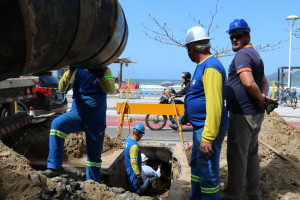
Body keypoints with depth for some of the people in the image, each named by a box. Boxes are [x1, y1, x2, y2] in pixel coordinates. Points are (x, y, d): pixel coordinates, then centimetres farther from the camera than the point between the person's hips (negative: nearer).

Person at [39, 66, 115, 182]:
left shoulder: (105, 71, 2)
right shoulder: (78, 71, 2)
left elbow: (110, 89, -16)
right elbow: (62, 88, -10)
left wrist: (101, 76, -33)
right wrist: (70, 71, -25)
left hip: (97, 120, 0)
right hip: (78, 114, 0)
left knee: (94, 154, 8)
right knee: (57, 124, -29)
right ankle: (54, 168, -26)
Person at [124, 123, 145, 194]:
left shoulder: (128, 141, 2)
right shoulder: (134, 146, -27)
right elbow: (134, 163, -27)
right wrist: (139, 176, -21)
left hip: (128, 170, 9)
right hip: (133, 173, -9)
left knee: (131, 191, 21)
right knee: (135, 193, 3)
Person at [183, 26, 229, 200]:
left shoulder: (210, 66, -19)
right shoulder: (203, 65, 13)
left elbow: (214, 104, -26)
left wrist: (207, 137, -27)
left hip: (208, 129, -11)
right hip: (200, 127, 11)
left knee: (208, 171, 1)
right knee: (197, 164, 22)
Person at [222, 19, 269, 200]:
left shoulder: (242, 55, -14)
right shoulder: (255, 55, 17)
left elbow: (248, 83, -28)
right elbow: (264, 82, 22)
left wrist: (260, 99, -13)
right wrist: (264, 97, 4)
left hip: (242, 113, -10)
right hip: (255, 113, 10)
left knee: (237, 155, 0)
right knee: (252, 153, 17)